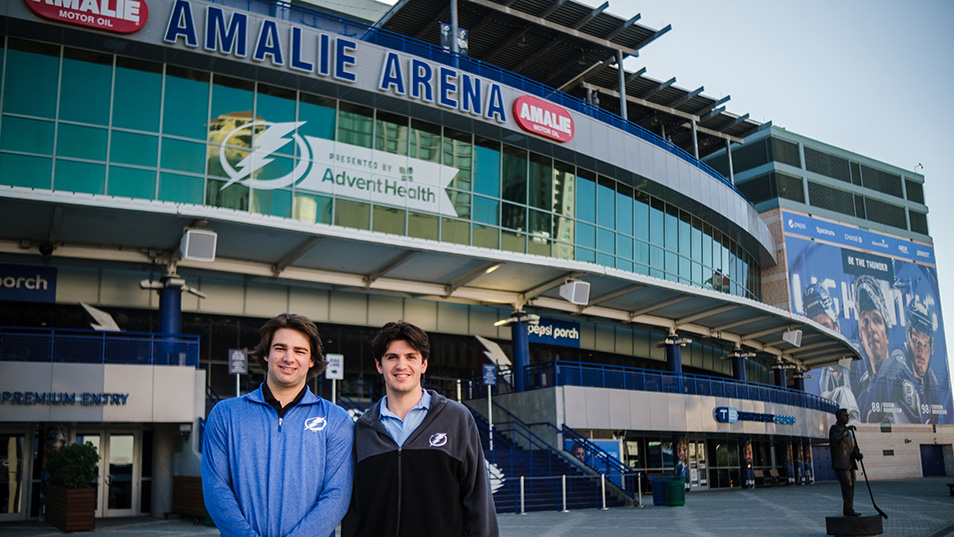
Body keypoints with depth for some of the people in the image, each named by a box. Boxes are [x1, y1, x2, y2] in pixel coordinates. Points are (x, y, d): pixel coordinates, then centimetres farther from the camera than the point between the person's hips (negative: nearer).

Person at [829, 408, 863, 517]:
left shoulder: (847, 429, 20)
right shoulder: (835, 428, -6)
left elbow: (852, 446, 15)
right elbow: (835, 439, -28)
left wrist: (857, 454, -3)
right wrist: (846, 429, -31)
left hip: (849, 462, 9)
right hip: (840, 463, -9)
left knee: (851, 485, 7)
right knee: (847, 485, -14)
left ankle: (847, 510, 11)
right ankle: (848, 510, -13)